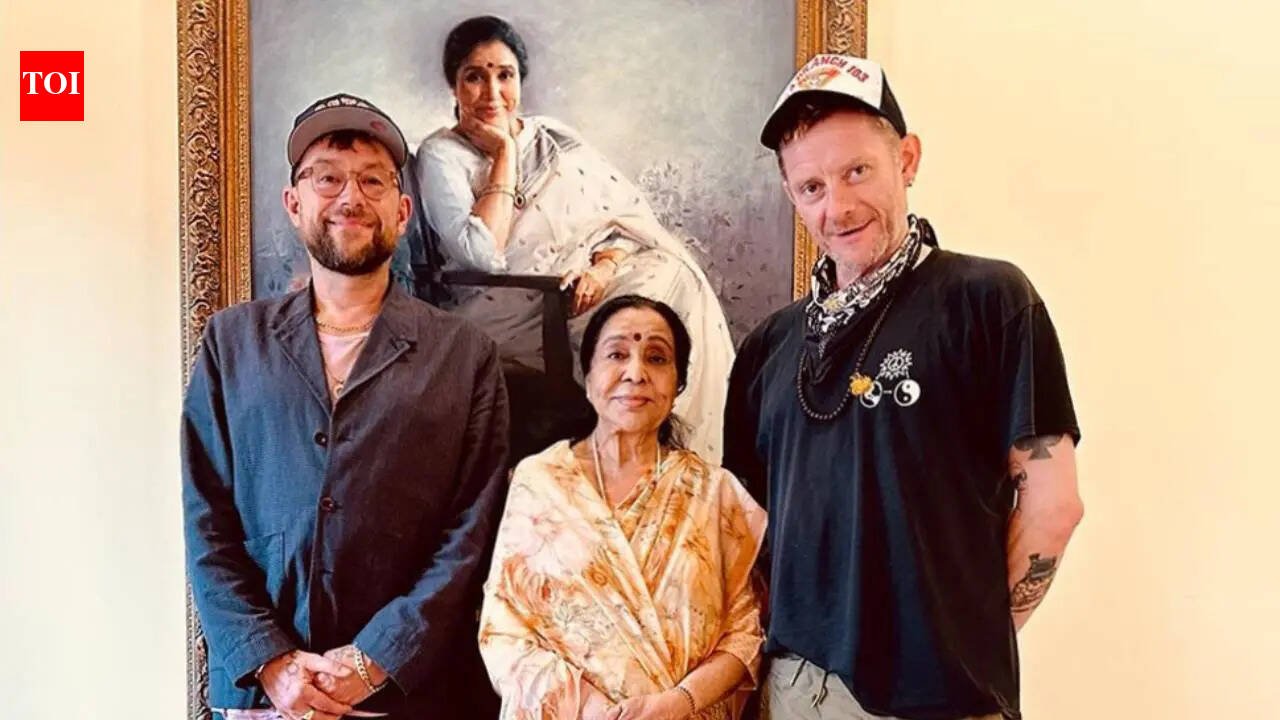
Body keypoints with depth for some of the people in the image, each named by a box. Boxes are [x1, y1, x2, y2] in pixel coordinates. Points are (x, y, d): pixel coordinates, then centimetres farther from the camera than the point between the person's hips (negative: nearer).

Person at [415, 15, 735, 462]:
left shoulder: (555, 138, 15)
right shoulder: (441, 155, 0)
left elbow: (627, 215, 7)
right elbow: (483, 256, -17)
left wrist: (604, 266, -14)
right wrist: (505, 151, -10)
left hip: (590, 289, 5)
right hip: (509, 311, -5)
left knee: (675, 278, -24)